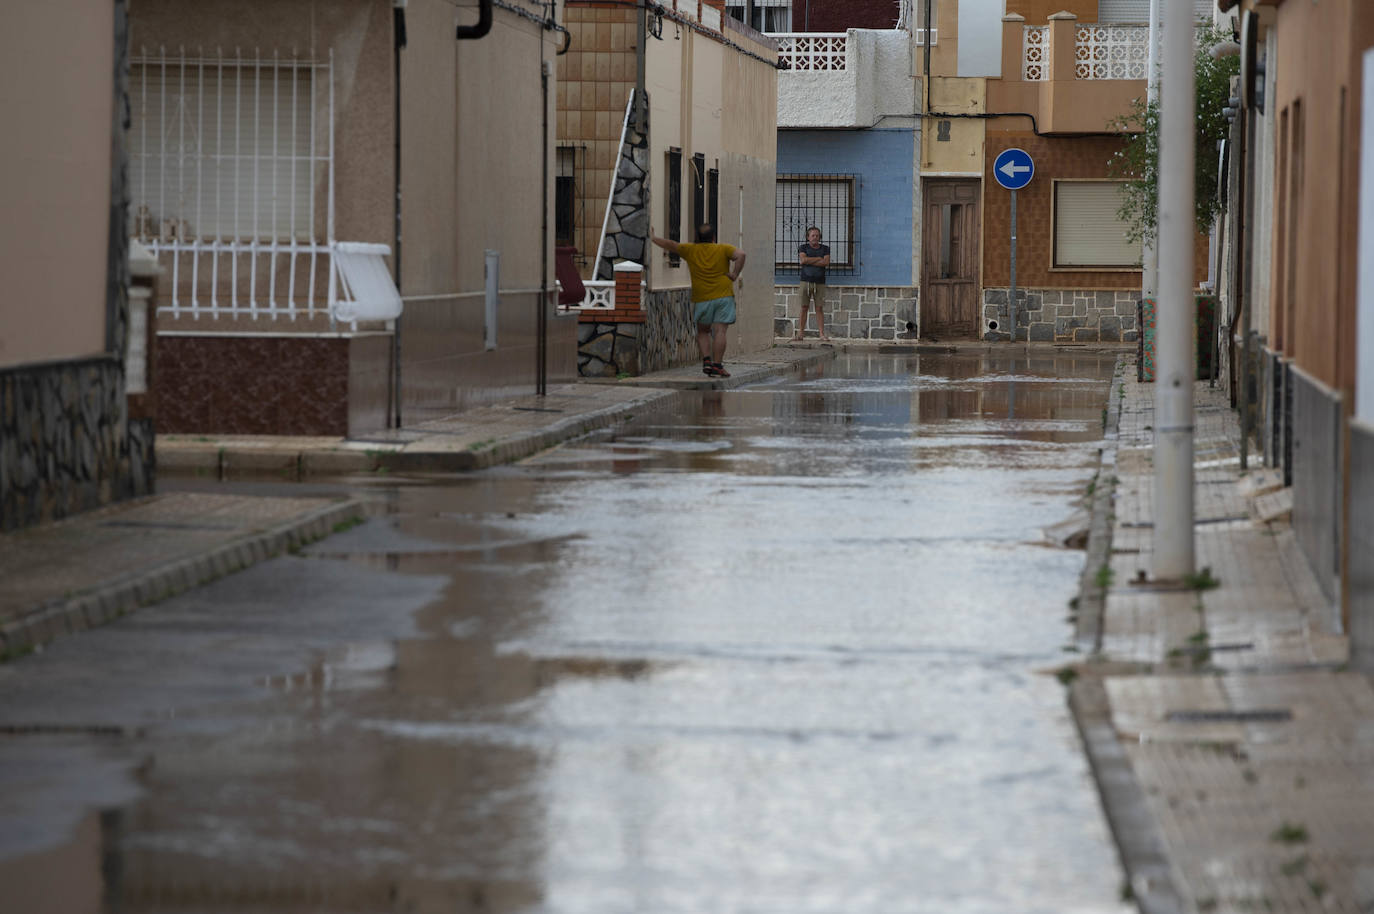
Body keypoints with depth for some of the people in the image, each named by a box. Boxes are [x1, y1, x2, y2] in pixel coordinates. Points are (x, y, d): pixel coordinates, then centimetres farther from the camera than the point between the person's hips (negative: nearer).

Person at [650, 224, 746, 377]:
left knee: (703, 331, 18)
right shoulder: (724, 249, 2)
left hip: (702, 299, 2)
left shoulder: (691, 250, 7)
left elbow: (670, 245, 16)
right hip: (723, 296, -2)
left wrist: (652, 238, 31)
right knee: (719, 331, -4)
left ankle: (706, 360, 2)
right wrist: (735, 275, -7)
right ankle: (717, 365, -11)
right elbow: (740, 255, -14)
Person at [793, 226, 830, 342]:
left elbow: (826, 262, -4)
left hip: (820, 283, 1)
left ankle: (822, 333, -3)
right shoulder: (803, 248, 9)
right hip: (806, 281, -1)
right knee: (804, 307, -3)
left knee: (819, 308, -2)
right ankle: (800, 333, -2)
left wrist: (809, 261, -7)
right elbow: (803, 259, -10)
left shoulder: (825, 248, 12)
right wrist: (819, 258, -4)